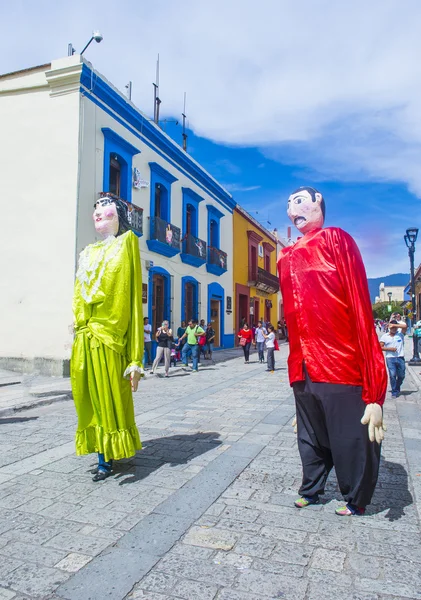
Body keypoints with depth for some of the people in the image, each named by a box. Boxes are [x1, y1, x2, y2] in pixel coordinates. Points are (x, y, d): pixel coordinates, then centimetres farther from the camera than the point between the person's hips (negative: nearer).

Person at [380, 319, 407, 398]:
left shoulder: (400, 333, 7)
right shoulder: (385, 336, 6)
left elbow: (405, 326, -11)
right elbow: (380, 347, 2)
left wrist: (394, 325, -10)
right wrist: (390, 349, -10)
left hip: (400, 358, 2)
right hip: (390, 358, -1)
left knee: (401, 375, 10)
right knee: (392, 375, -5)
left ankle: (397, 388, 35)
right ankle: (394, 392, 6)